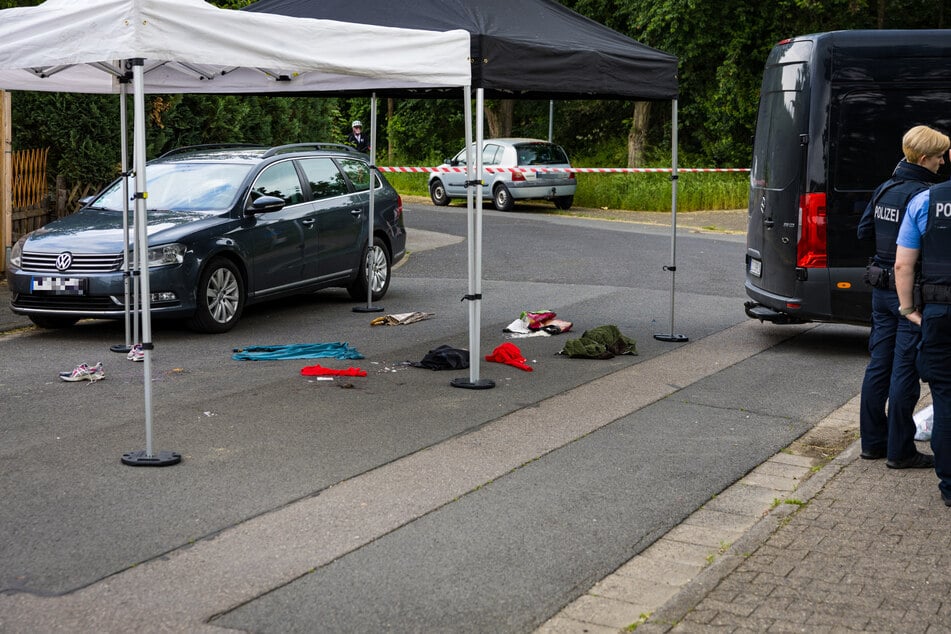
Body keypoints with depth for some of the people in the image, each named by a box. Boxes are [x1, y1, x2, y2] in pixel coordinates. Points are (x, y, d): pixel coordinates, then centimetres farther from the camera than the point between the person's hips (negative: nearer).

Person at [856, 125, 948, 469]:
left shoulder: (884, 189, 7)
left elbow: (863, 230, 16)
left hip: (882, 288, 8)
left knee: (878, 364, 13)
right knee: (905, 370, -1)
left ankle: (872, 441, 22)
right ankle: (900, 450, 6)